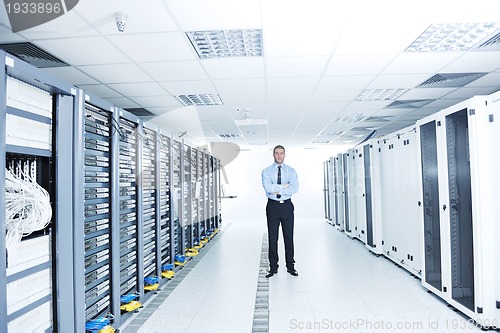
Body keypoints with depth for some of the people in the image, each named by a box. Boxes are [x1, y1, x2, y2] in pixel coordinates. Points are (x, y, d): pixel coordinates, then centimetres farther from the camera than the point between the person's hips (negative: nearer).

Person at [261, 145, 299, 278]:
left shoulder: (291, 171, 6)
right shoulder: (266, 171, 3)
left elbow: (295, 188, -11)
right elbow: (268, 188, -15)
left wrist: (277, 190, -15)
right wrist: (285, 186, -13)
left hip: (287, 206, 1)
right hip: (273, 206, -1)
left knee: (289, 237, 7)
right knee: (272, 238, 4)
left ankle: (290, 266, 20)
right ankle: (273, 267, 15)